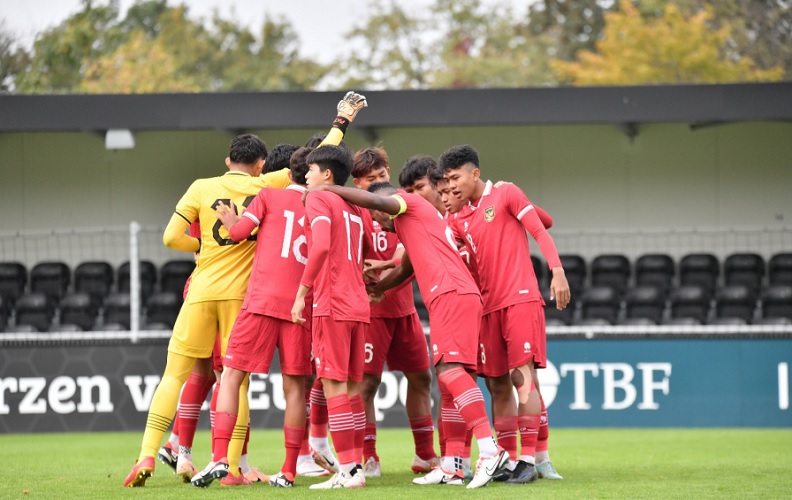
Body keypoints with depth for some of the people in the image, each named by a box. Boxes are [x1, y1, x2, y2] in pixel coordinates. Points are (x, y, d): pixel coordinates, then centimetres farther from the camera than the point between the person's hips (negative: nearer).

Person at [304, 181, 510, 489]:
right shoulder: (412, 224, 32)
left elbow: (374, 200, -14)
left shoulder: (409, 203, 4)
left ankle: (490, 451, -29)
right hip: (457, 298, 10)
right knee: (449, 380, 8)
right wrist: (376, 288, 42)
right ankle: (451, 466, 7)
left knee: (449, 370, -19)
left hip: (451, 295, -10)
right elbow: (405, 270, 41)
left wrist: (328, 189, -7)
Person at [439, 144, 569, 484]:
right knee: (497, 385, 5)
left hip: (521, 299, -7)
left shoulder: (506, 194, 0)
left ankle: (528, 460, -16)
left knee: (522, 377, -13)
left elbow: (540, 232, -5)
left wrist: (557, 270, -18)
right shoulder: (461, 220, 16)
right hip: (489, 306, 7)